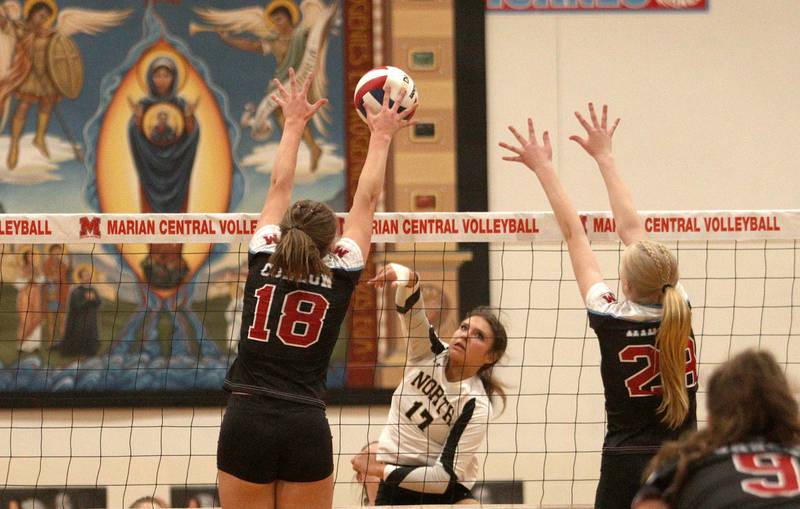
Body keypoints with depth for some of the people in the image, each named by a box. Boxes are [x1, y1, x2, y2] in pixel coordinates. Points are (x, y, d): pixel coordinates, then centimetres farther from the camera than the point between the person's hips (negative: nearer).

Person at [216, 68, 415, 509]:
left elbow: (279, 186, 18)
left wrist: (294, 124, 30)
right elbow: (367, 200, 14)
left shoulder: (263, 261, 5)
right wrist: (381, 136, 25)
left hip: (245, 422, 1)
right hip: (306, 428, -1)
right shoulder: (340, 276, 2)